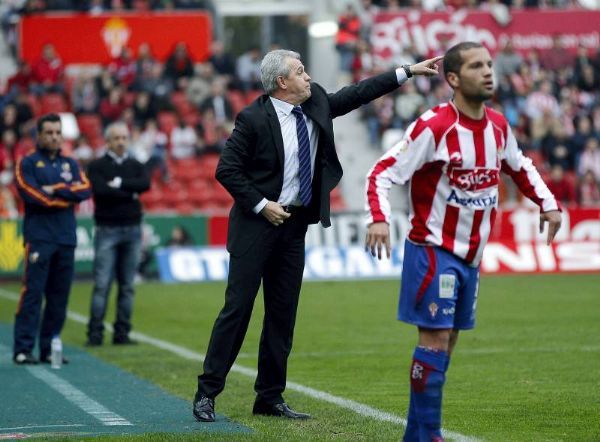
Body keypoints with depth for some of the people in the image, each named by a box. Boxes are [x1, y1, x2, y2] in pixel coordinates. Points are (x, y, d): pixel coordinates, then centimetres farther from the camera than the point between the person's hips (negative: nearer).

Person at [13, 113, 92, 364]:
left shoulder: (70, 164, 17)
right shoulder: (28, 163, 3)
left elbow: (85, 190, 2)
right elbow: (32, 194, -12)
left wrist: (56, 189, -9)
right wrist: (68, 198, -4)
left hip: (66, 239, 5)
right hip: (39, 238, -5)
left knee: (59, 296, 4)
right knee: (32, 292, -9)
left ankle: (49, 348, 10)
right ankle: (23, 349, -9)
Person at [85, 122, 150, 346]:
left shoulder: (136, 166, 13)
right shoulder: (97, 166, 3)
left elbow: (145, 184, -7)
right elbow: (100, 190, -15)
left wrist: (119, 183, -13)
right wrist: (130, 194, -9)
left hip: (132, 230, 4)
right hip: (107, 230, -4)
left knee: (127, 285, 5)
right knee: (102, 284, -7)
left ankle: (122, 333, 9)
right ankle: (95, 334, -6)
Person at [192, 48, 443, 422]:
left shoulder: (316, 103, 6)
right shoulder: (254, 119, -13)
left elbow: (356, 94, 15)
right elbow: (227, 170, -11)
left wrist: (408, 72, 12)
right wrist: (261, 205, -15)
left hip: (295, 224, 7)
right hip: (258, 223, -7)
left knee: (283, 314, 8)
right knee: (238, 308, -6)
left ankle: (270, 398, 15)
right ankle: (207, 394, 0)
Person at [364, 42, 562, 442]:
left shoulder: (498, 126, 4)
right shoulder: (433, 127, -18)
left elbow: (520, 167, 24)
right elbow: (382, 173, -18)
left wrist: (548, 203, 14)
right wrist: (379, 218, -33)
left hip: (471, 254, 7)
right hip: (434, 250, -7)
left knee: (448, 341, 10)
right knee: (436, 339, -12)